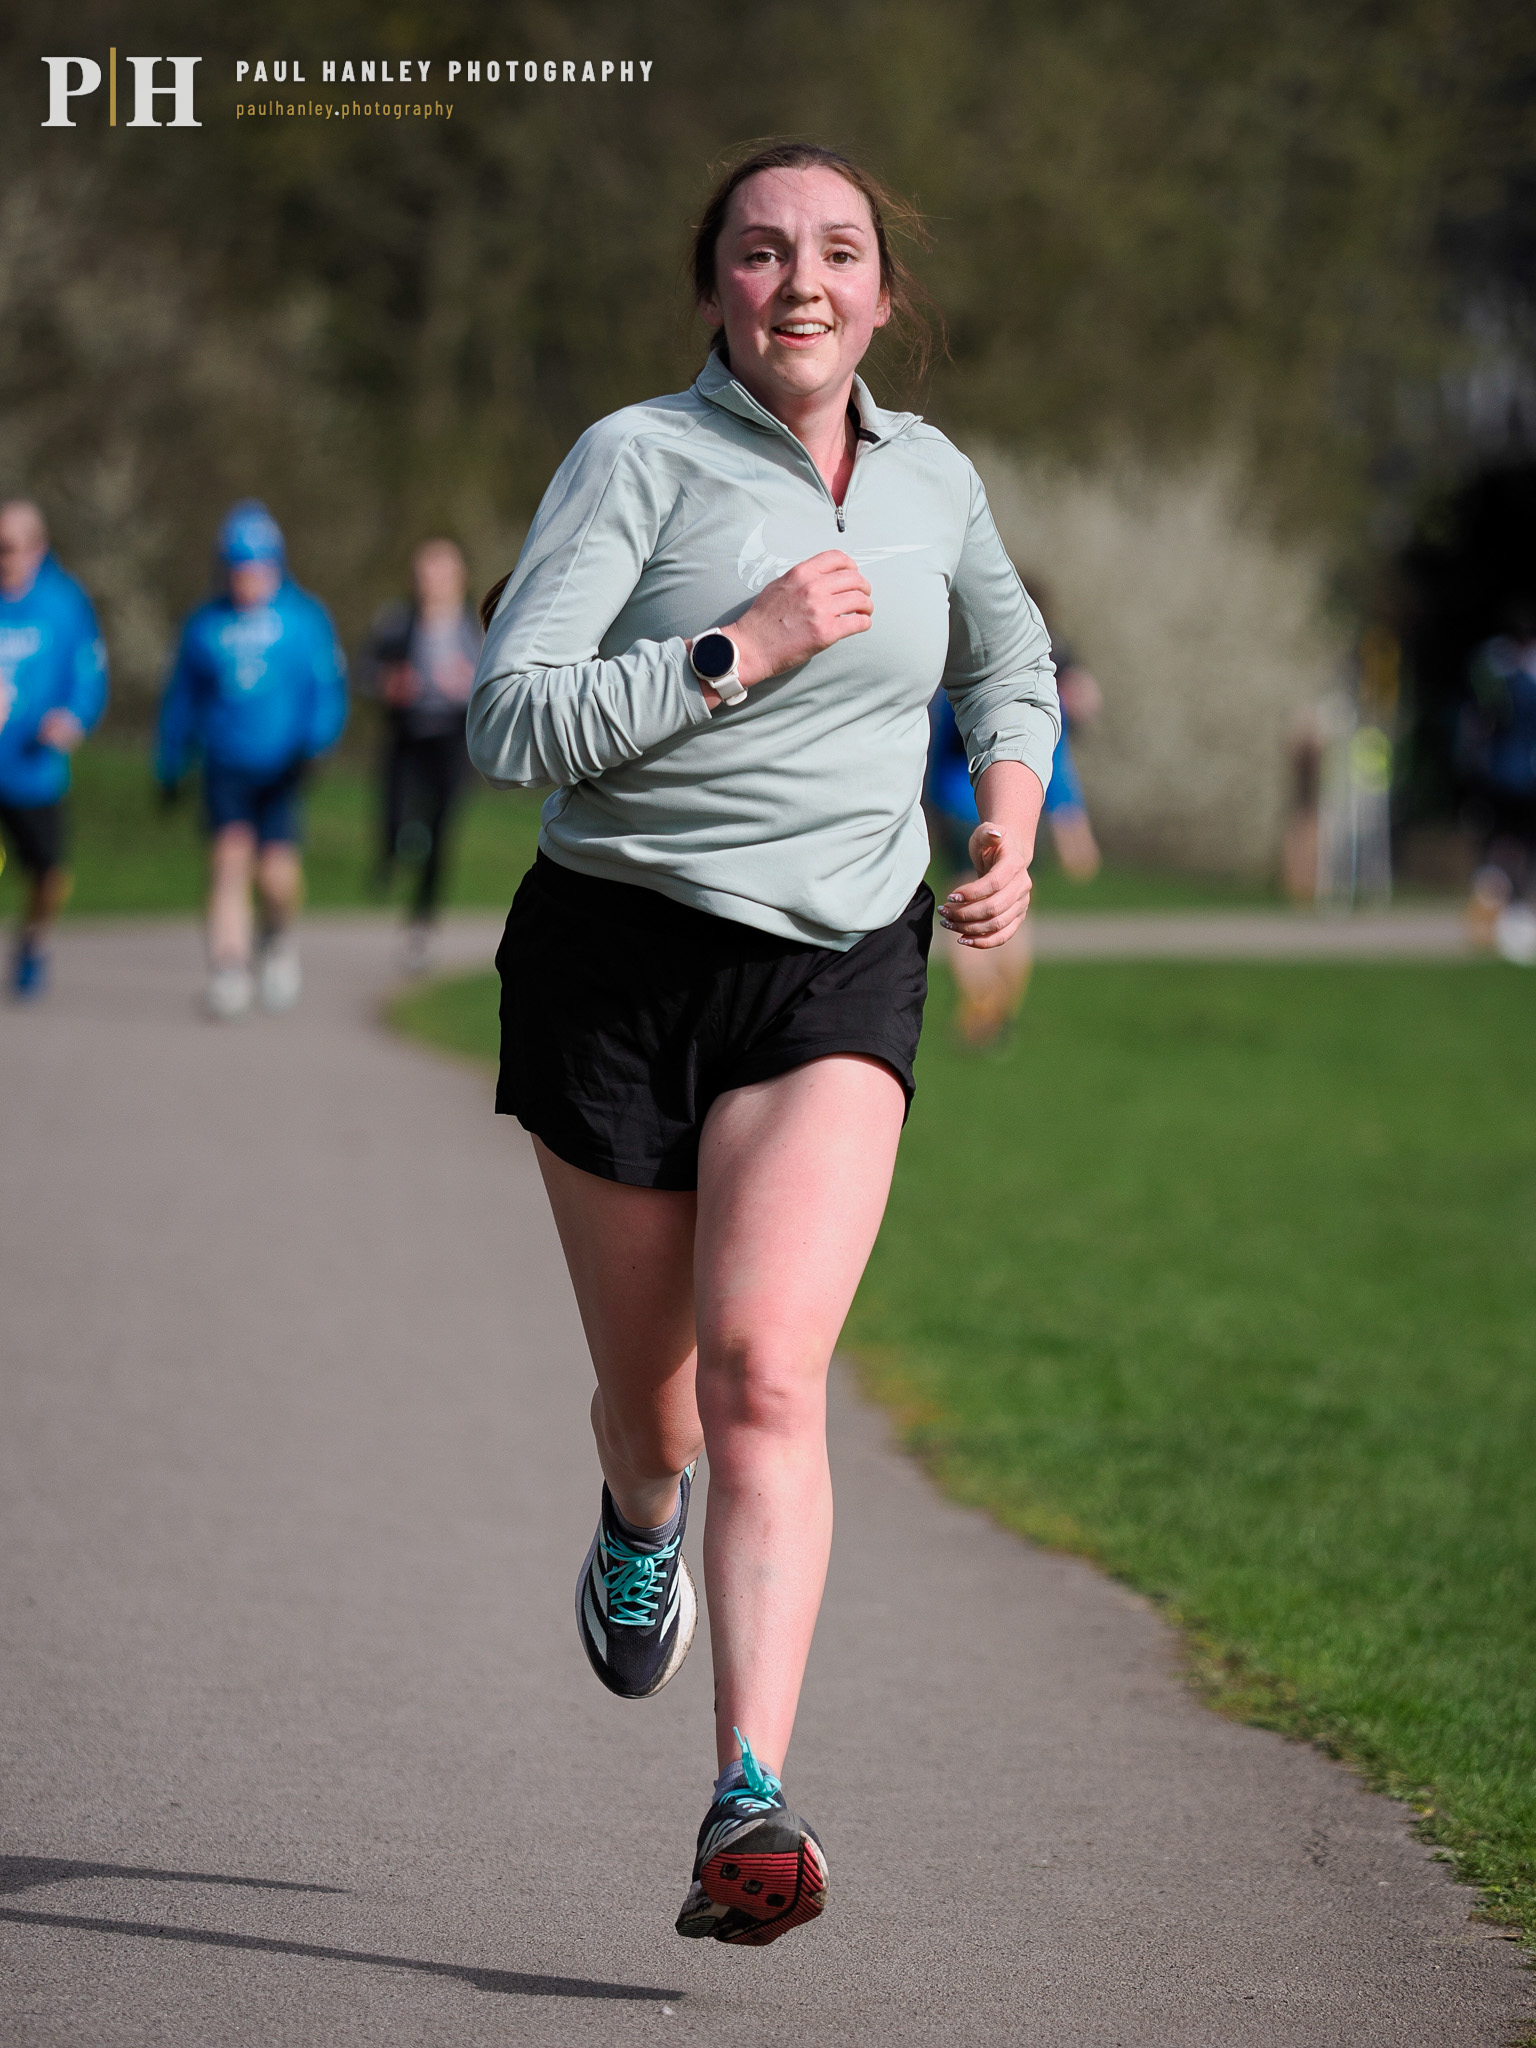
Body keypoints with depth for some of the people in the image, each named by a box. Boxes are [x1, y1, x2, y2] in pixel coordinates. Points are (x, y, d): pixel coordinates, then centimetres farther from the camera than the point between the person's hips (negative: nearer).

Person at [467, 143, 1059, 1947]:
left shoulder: (932, 480, 8)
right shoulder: (638, 460, -7)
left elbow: (1009, 665, 29)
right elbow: (509, 725, -15)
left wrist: (1006, 837, 12)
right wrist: (740, 651, -20)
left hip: (840, 978, 1)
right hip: (620, 954, -1)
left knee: (766, 1367, -19)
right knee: (652, 1396, 9)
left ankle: (752, 1810, -27)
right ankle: (638, 1530, 50)